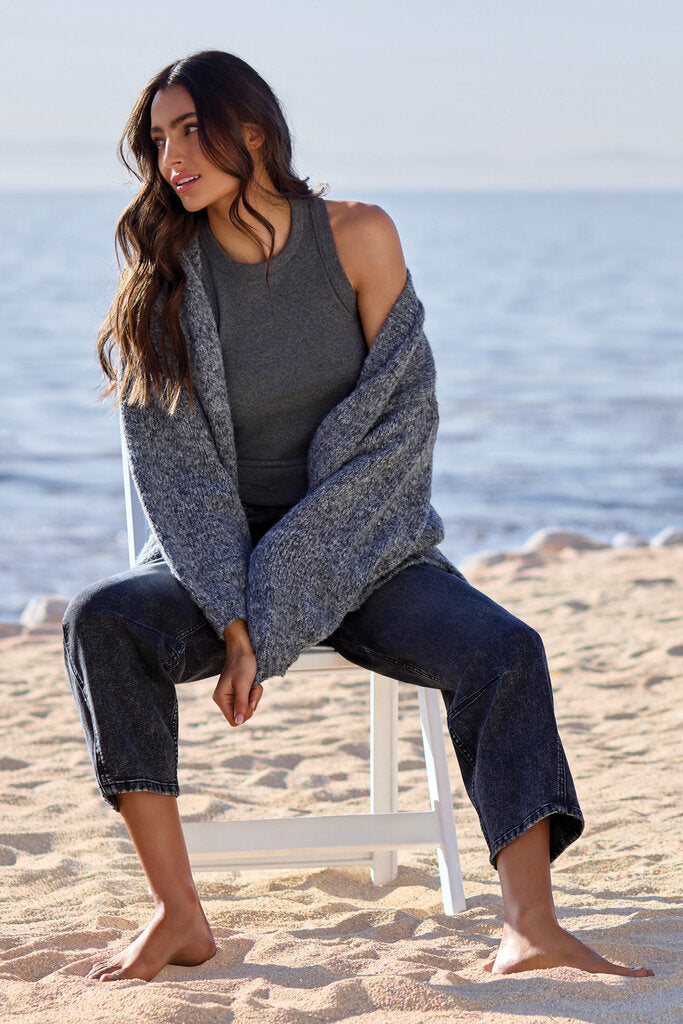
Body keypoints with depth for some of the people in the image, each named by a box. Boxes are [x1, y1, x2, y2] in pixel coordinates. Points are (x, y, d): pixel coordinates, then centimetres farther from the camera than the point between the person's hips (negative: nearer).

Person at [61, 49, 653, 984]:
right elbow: (175, 473, -8)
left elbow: (405, 415, -6)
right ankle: (178, 917, -26)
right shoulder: (162, 282, -4)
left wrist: (296, 561, -14)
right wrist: (233, 623, -21)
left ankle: (529, 927, -33)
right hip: (221, 558, 0)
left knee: (504, 650, -26)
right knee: (102, 620, -29)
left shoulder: (359, 237, -4)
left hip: (359, 547, 0)